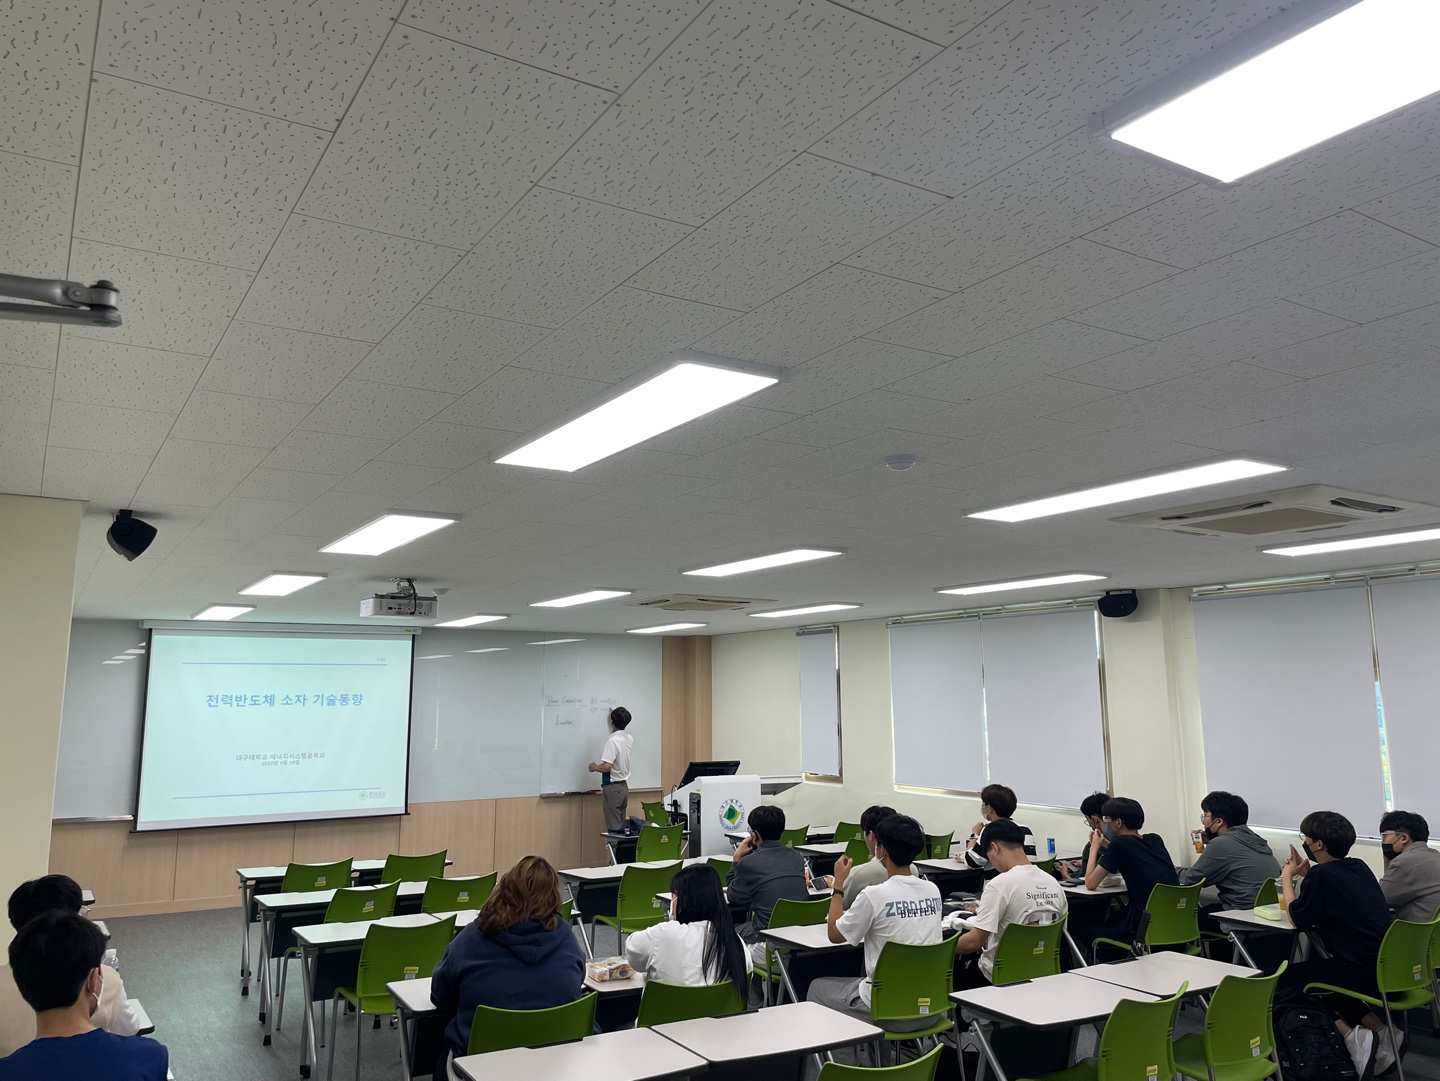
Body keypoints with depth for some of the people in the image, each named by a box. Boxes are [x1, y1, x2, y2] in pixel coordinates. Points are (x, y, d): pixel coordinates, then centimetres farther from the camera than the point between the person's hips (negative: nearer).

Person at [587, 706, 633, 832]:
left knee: (614, 827, -4)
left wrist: (594, 767, -4)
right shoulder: (629, 739, 6)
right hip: (624, 786, 8)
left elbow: (607, 766, -25)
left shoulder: (612, 741, -19)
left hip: (613, 787, -8)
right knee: (622, 825, 12)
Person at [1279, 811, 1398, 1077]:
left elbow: (1298, 919, -5)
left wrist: (1287, 877, 7)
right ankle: (1381, 1033, 15)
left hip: (1366, 975, -8)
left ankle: (1352, 1036, 0)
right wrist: (1307, 875, 16)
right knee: (1316, 969, 28)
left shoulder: (1322, 874, -15)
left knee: (1287, 978, 9)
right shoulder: (1358, 867, 10)